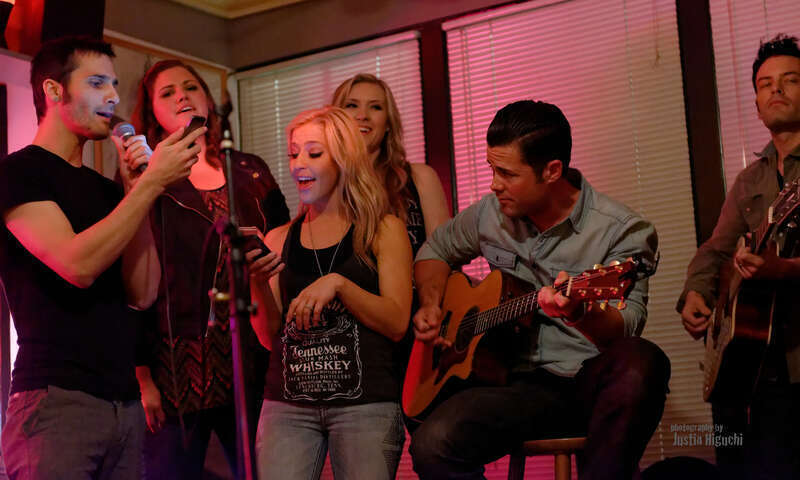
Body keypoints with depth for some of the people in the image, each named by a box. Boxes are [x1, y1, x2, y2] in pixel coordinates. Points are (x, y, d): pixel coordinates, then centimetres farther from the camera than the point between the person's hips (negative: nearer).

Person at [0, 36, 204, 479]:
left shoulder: (105, 190, 19)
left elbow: (142, 294, 7)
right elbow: (77, 266, -17)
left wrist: (136, 190, 1)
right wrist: (152, 182, -13)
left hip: (124, 403, 7)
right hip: (56, 398, -7)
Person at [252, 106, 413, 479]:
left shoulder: (384, 230, 6)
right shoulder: (279, 240, 12)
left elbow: (396, 324, -3)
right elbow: (270, 337, 9)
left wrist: (338, 283, -14)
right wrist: (258, 282, -8)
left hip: (366, 402, -2)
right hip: (287, 402, 2)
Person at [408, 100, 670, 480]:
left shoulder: (623, 232, -9)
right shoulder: (490, 214, 7)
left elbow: (627, 328, -19)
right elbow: (436, 248, 26)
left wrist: (582, 316, -41)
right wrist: (430, 306, 8)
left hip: (595, 381, -3)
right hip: (524, 383, 3)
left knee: (640, 362, -39)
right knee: (432, 444, -26)